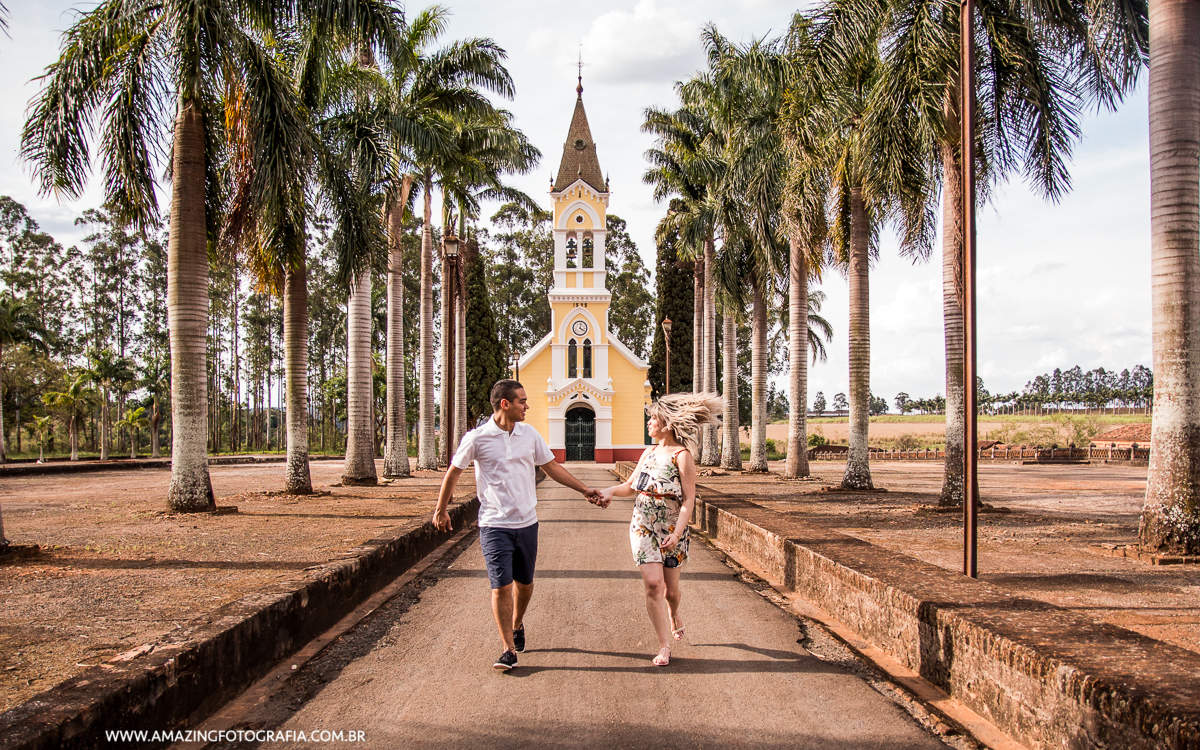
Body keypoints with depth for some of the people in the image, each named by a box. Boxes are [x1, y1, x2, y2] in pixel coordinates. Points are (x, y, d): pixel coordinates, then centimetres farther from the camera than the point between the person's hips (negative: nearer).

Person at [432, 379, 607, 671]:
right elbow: (453, 472, 4)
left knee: (524, 583, 14)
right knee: (501, 586, -7)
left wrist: (584, 489, 8)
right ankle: (509, 649, 5)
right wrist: (441, 510, 11)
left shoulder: (529, 434, 4)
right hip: (495, 526, -4)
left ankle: (517, 625, 40)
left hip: (527, 523, 4)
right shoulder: (477, 438, -8)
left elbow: (552, 467, 13)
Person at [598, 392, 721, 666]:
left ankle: (674, 617, 45)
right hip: (643, 527, 4)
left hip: (671, 529, -4)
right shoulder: (650, 452, 10)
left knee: (671, 589, 9)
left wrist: (677, 533, -22)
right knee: (653, 583, -10)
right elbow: (631, 484, 19)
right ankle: (664, 646, -2)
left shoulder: (682, 455, -10)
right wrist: (611, 490, -1)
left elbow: (688, 500, -13)